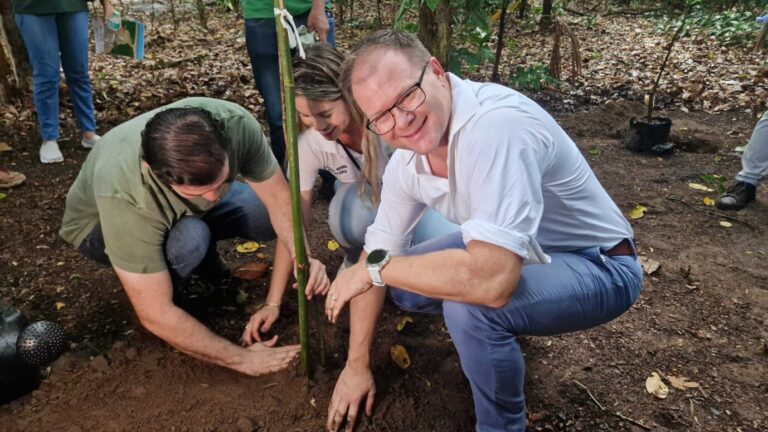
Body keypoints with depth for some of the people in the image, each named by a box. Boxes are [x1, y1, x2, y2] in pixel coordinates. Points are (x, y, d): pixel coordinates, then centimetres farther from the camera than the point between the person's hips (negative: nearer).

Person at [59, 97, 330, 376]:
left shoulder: (235, 123, -34)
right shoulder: (123, 195, -42)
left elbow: (278, 195, -19)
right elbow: (155, 316, -35)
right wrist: (242, 358, -30)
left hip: (185, 210, 4)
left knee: (269, 214, -16)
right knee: (189, 238, -36)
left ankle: (202, 259, 10)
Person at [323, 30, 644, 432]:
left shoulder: (497, 124, -36)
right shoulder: (406, 157, -9)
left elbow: (491, 281, -44)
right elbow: (379, 251, 0)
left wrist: (376, 268, -28)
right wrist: (357, 364, 4)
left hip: (597, 266, -7)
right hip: (512, 253, 7)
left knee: (470, 305, -32)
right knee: (403, 282, 1)